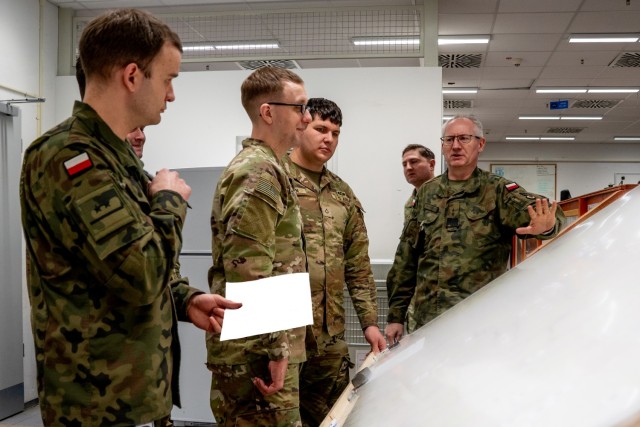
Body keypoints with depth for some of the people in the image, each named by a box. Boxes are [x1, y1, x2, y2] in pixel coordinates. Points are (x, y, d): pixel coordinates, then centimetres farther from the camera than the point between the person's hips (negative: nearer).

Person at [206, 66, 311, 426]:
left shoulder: (265, 169, 17)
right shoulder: (259, 173, -15)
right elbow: (247, 272, -23)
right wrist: (274, 350, -21)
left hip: (257, 349, 10)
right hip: (256, 352, -10)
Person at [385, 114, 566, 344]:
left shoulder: (498, 191, 1)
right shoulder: (427, 193, 12)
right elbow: (406, 259, 13)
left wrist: (546, 225, -44)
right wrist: (395, 315, 10)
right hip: (427, 321, 3)